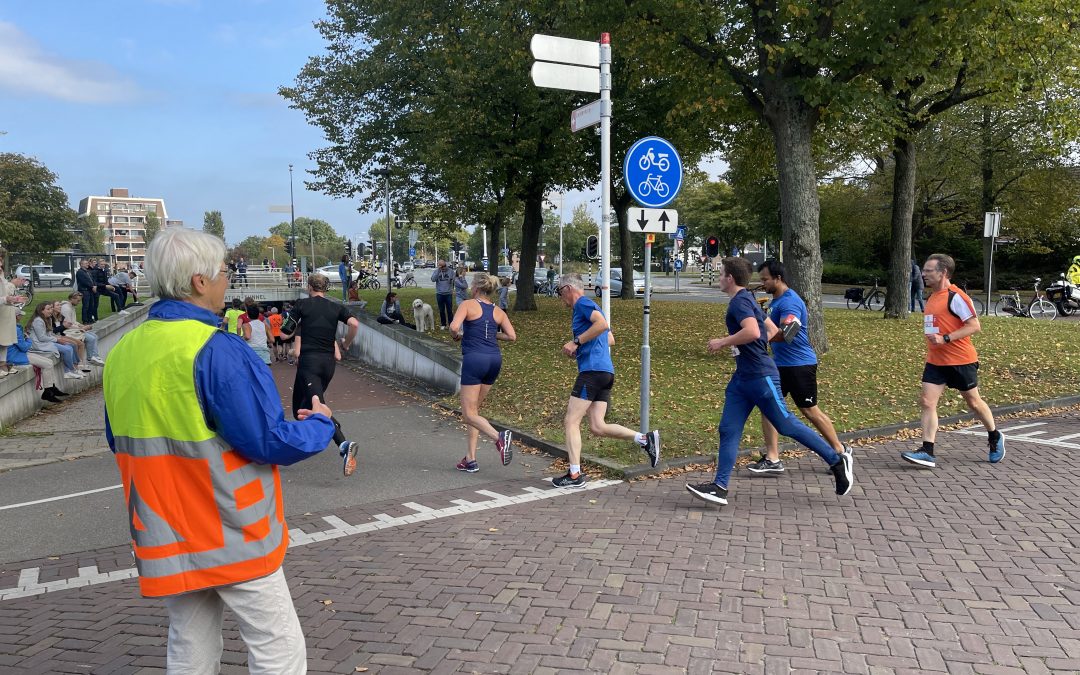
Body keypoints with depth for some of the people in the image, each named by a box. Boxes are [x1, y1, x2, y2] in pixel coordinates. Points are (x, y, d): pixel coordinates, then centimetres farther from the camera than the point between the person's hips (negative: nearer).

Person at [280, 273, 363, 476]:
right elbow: (354, 324, -8)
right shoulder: (336, 307, 9)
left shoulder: (302, 305, 1)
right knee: (304, 404, 22)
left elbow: (284, 333, 1)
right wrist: (345, 345, 8)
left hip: (309, 360, -5)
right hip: (328, 362, 5)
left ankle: (344, 444, -36)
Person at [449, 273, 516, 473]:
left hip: (474, 359, -6)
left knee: (469, 414, -1)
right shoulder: (498, 312, 12)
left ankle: (499, 437, -25)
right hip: (495, 359, 6)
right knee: (474, 409, 16)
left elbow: (454, 327, -17)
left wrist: (456, 335, 5)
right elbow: (512, 336, 5)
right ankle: (470, 459, 16)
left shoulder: (468, 305, -3)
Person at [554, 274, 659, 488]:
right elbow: (610, 339, 29)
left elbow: (602, 324, -22)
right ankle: (645, 439, 0)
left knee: (571, 421, -5)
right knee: (597, 427, 6)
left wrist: (576, 342, -17)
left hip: (592, 370, -10)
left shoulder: (582, 303, -4)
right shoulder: (588, 307, 26)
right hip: (605, 372, 10)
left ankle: (575, 475, -5)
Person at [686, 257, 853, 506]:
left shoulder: (740, 301, -14)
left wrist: (722, 342, -20)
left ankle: (838, 460, 14)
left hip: (760, 377, -10)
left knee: (786, 425, -1)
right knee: (728, 430, 4)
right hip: (743, 378, 10)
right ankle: (720, 487, 3)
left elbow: (752, 332, -32)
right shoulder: (747, 300, 16)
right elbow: (773, 331, 23)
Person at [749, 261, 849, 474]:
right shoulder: (775, 300, 11)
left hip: (800, 365, -9)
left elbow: (786, 334, -36)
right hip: (780, 364, 9)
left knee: (810, 411, 3)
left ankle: (840, 451, 22)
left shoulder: (789, 302, -20)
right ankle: (772, 459, 4)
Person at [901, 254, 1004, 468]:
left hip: (961, 360, -7)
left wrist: (945, 339, -26)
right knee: (926, 402, -6)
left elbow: (975, 325, -20)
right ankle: (927, 452, -7)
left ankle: (995, 438, 36)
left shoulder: (956, 297, -16)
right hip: (935, 361, 7)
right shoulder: (931, 297, 10)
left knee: (973, 402, 11)